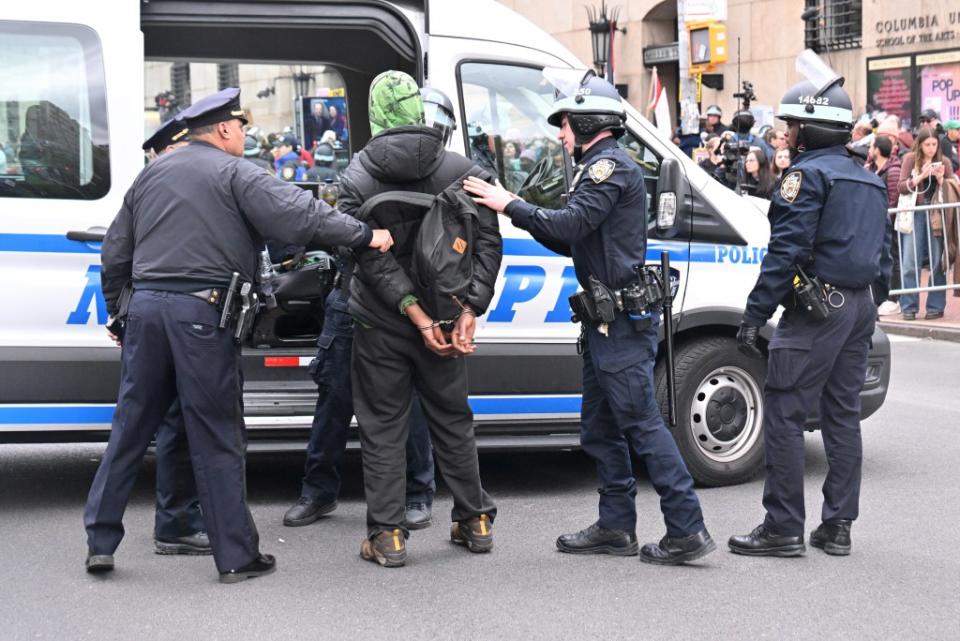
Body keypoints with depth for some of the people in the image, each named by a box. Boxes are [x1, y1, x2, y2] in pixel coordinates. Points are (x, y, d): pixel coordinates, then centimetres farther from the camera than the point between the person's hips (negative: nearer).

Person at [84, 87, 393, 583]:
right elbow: (299, 215, -15)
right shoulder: (234, 172, -1)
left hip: (146, 306, 6)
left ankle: (100, 541, 16)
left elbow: (115, 253, 23)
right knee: (217, 438, -1)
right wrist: (365, 235, -10)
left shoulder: (152, 173, 19)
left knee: (130, 427, 13)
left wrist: (116, 313, 32)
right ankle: (236, 556, 5)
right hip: (201, 313, -6)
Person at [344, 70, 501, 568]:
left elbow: (372, 257, -15)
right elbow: (488, 243, -9)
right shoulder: (462, 171, -2)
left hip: (379, 324, -2)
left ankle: (387, 535, 5)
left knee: (382, 427, 6)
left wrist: (419, 318, -17)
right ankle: (475, 521, 23)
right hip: (444, 320, 2)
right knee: (452, 419, 16)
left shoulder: (356, 178, -7)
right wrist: (469, 311, -13)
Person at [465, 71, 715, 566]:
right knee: (600, 428, 13)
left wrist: (510, 205, -16)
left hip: (623, 320, -11)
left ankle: (687, 530, -9)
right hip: (607, 320, 11)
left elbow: (571, 225, -24)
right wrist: (517, 211, 10)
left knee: (641, 423, -10)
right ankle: (616, 527, 20)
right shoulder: (600, 168, 22)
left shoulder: (610, 166, -11)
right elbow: (572, 241, 21)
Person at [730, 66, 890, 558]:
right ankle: (837, 527, 15)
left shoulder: (808, 175, -10)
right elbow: (881, 256, 21)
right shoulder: (870, 181, 18)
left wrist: (755, 315, -18)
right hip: (861, 308, 9)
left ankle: (783, 529, -5)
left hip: (817, 309, -9)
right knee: (842, 415, 12)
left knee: (784, 414, -5)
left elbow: (786, 252, -18)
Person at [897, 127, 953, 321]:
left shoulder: (944, 162, 5)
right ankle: (909, 308, 4)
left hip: (937, 216, 1)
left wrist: (940, 178, -12)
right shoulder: (910, 159, 3)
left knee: (937, 263, 3)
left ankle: (936, 307, 11)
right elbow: (902, 187, -5)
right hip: (915, 215, -1)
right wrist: (921, 176, -18)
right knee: (910, 263, -3)